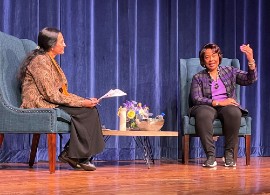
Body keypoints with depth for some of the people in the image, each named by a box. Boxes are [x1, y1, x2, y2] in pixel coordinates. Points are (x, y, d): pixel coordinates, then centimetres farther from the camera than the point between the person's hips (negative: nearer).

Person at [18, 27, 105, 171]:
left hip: (50, 103, 9)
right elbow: (51, 95, -20)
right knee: (85, 111, -19)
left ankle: (70, 154, -8)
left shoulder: (50, 61, 17)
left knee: (91, 109, -8)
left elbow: (62, 93, 15)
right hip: (39, 105, -9)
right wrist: (82, 103, -17)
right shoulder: (40, 61, -14)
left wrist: (86, 100, 2)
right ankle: (74, 155, -9)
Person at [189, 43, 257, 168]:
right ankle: (210, 155, -34)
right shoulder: (198, 78, 13)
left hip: (227, 107, 1)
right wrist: (218, 102, -15)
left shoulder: (230, 71, 18)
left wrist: (250, 60, -14)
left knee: (234, 112, -37)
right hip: (208, 107, -1)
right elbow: (196, 99, -2)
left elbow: (250, 79, 4)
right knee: (203, 114, -38)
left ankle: (229, 154, -26)